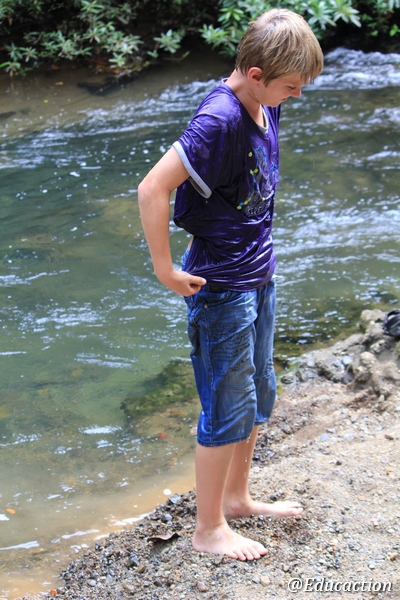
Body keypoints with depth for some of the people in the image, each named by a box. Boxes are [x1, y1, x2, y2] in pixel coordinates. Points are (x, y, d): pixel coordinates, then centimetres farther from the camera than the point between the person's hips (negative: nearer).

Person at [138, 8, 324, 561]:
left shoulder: (265, 105, 2)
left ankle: (237, 498, 38)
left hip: (259, 276, 9)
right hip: (222, 287, -9)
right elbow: (152, 189, -29)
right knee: (228, 408, 2)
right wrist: (166, 271, -22)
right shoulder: (219, 120, -25)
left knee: (258, 393, 20)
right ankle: (209, 528, 19)